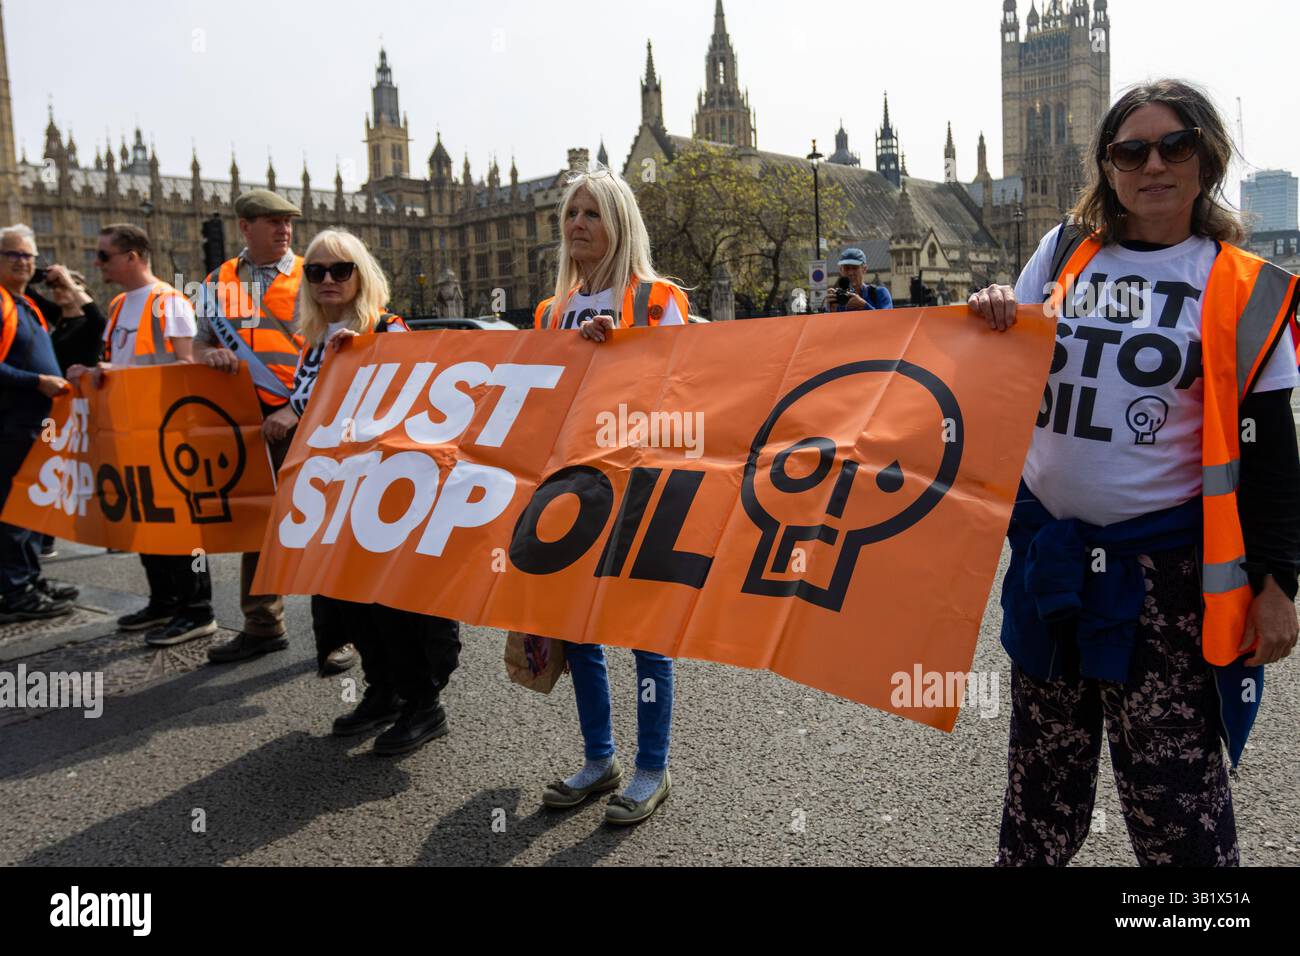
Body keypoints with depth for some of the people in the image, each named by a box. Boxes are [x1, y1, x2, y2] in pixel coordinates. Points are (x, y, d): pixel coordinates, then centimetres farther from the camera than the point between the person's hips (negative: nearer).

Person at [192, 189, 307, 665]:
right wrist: (211, 354, -7)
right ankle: (262, 625, 25)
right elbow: (199, 345, 17)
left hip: (301, 420, -5)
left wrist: (297, 408, -17)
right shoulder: (220, 282, 12)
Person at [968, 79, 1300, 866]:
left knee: (1172, 786, 2)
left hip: (1165, 564, -3)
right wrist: (992, 322, -9)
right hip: (1049, 548, 4)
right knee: (1045, 769, 17)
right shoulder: (1065, 253, 6)